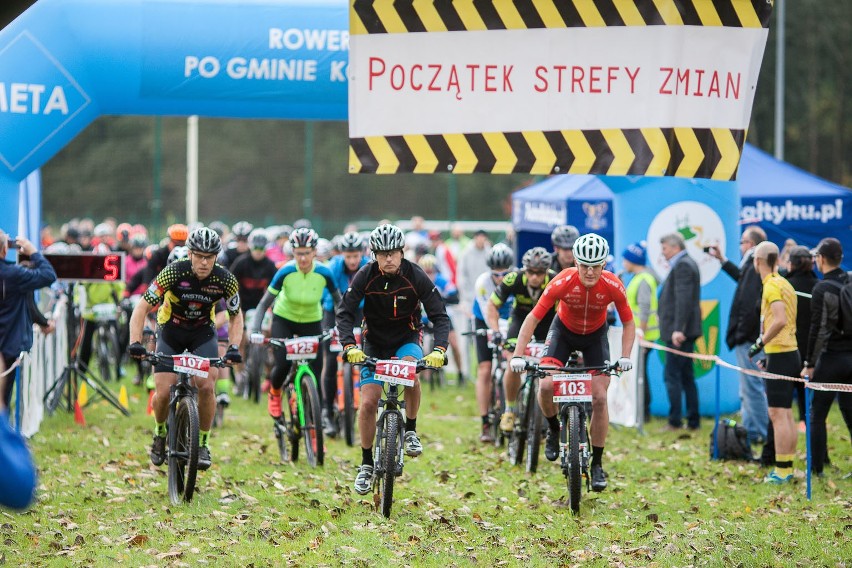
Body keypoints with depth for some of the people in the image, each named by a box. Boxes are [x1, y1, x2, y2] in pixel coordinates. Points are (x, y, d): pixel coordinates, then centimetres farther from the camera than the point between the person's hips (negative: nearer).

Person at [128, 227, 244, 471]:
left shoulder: (225, 280, -20)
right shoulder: (174, 272, -27)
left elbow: (235, 316, -4)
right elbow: (142, 307, -24)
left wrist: (234, 347, -20)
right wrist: (135, 342, -37)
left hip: (203, 333, 1)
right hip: (171, 332, -1)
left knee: (206, 387, -21)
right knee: (164, 393, -13)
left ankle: (202, 444, -2)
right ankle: (160, 433, 19)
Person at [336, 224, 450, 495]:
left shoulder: (416, 277, -19)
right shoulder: (365, 277, -17)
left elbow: (439, 316, -19)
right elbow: (345, 314, -20)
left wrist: (439, 350, -36)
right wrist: (350, 347, -38)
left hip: (407, 340, -1)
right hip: (374, 343, 1)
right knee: (368, 403, -10)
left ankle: (411, 431, -11)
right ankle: (366, 464, 6)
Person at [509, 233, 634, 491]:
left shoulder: (613, 286, -28)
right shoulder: (563, 282, -32)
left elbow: (628, 323, -13)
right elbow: (533, 318, -26)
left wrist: (625, 357, -27)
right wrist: (518, 355, -34)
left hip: (595, 335, 1)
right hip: (563, 331, 0)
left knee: (599, 398, -10)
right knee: (546, 385, -23)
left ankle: (597, 464, 2)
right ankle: (553, 429, 9)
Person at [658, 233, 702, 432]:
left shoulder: (682, 266, -13)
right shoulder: (687, 264, 19)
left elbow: (683, 299, -23)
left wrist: (678, 329, -27)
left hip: (678, 333, -11)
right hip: (682, 331, 11)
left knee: (671, 376, -9)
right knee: (687, 377, 12)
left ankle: (675, 421, -10)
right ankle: (693, 421, 13)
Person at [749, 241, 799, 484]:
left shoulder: (772, 286, -14)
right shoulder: (785, 284, 15)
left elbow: (780, 320, -27)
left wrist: (761, 343, -19)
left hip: (780, 355, -10)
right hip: (789, 352, 10)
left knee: (778, 414, -8)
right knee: (786, 414, 12)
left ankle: (782, 471, -10)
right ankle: (787, 467, 15)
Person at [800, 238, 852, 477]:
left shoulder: (822, 289, -14)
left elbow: (818, 330, -16)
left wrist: (809, 364, -10)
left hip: (831, 357, -6)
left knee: (817, 415, 2)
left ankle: (816, 468, 2)